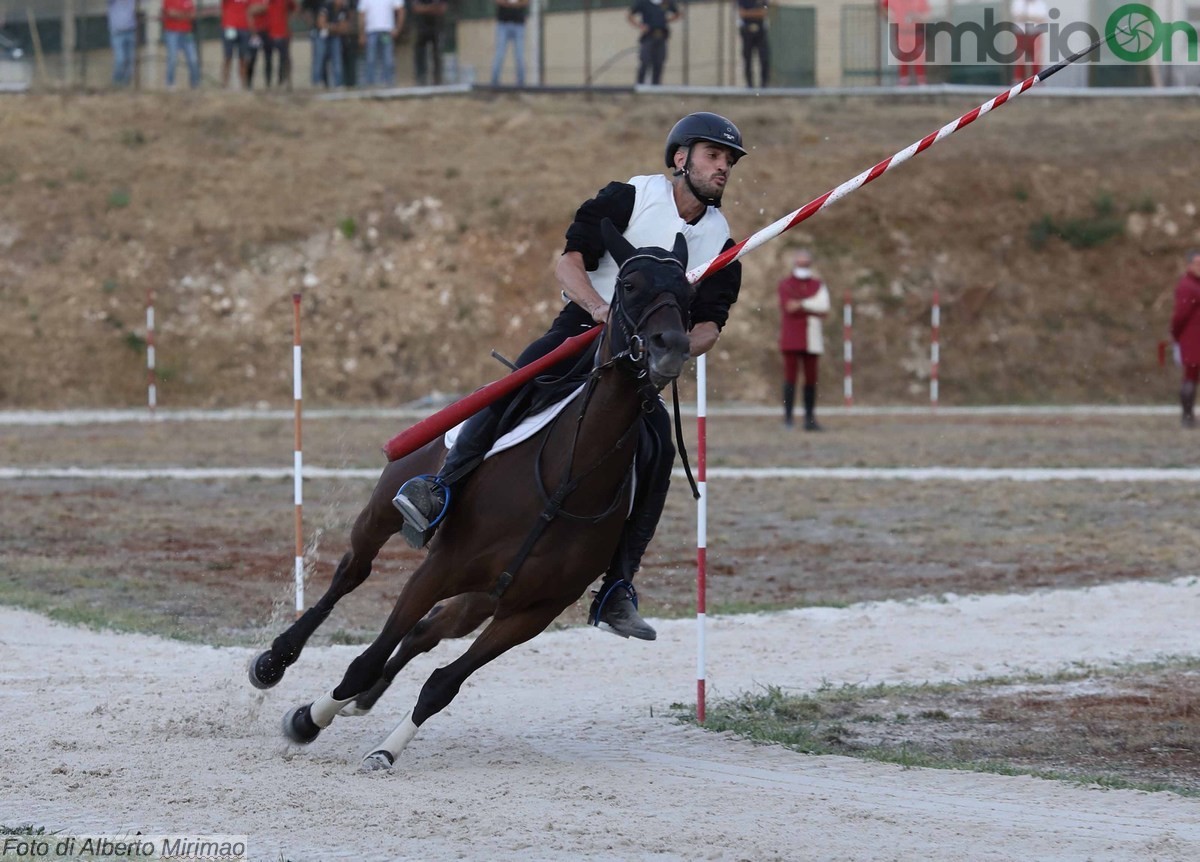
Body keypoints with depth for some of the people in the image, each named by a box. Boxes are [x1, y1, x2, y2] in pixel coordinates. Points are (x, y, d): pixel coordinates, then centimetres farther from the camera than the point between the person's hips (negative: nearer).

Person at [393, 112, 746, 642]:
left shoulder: (720, 241, 9)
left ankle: (616, 593, -18)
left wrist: (679, 348, -20)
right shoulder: (631, 197, -2)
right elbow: (569, 261, -10)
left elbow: (709, 323, 3)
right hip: (585, 328, -3)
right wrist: (600, 307, -30)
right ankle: (439, 493, -38)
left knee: (658, 449, -19)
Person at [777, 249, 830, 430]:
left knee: (811, 379, 3)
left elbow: (824, 311, 0)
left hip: (812, 339, 3)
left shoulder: (817, 285, 13)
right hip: (791, 340, -3)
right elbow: (789, 307, -12)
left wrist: (800, 305, -10)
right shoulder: (785, 285, 4)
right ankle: (787, 417, -9)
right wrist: (812, 305, -9)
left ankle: (810, 418, 7)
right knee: (790, 376, -8)